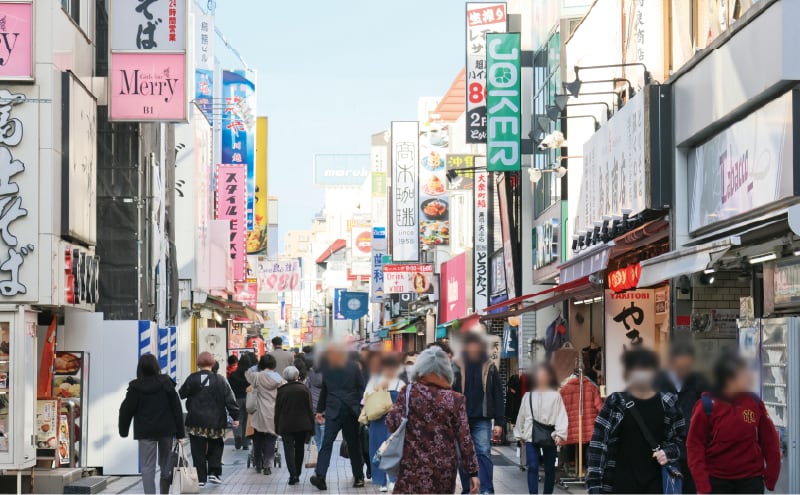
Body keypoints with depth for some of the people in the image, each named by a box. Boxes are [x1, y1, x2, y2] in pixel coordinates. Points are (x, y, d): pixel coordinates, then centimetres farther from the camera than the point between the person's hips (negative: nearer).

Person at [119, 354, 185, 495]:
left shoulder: (135, 387, -6)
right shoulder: (166, 383, -2)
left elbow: (126, 410, -3)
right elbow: (177, 408, -1)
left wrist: (123, 431, 11)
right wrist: (180, 433, 3)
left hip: (145, 432, -2)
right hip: (166, 430, 2)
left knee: (147, 467, -1)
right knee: (166, 464, 16)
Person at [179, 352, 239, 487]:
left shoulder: (192, 379, -4)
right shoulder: (220, 380, -5)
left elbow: (181, 394, 7)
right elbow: (230, 400, -4)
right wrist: (235, 416, 1)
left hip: (196, 422, 0)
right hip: (215, 422, 0)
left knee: (198, 451, 6)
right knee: (215, 448, 17)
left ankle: (201, 478, 6)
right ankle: (214, 473, 7)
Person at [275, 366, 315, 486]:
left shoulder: (281, 391, -2)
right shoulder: (304, 389, -2)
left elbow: (277, 410, 2)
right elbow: (309, 409, -2)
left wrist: (277, 427, 9)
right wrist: (311, 426, 3)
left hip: (286, 426, -1)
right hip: (302, 425, 1)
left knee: (289, 449, -3)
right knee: (299, 449, 15)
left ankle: (293, 475, -18)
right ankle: (297, 475, 19)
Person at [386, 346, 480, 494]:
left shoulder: (408, 392, 0)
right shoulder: (455, 399, 0)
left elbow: (393, 424, -4)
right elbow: (464, 438, -2)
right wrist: (473, 472, 1)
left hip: (415, 465, -2)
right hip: (445, 466, 2)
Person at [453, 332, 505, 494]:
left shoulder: (490, 368, 5)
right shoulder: (457, 367, 4)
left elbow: (498, 396, 4)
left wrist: (499, 422, -2)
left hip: (482, 419, -1)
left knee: (484, 453, -9)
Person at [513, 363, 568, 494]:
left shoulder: (555, 395, -1)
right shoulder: (528, 395, 9)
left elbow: (561, 415, -8)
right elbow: (522, 415, 15)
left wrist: (560, 434, -19)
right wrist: (520, 434, 16)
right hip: (531, 436, 1)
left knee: (550, 468, 9)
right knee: (532, 467, -7)